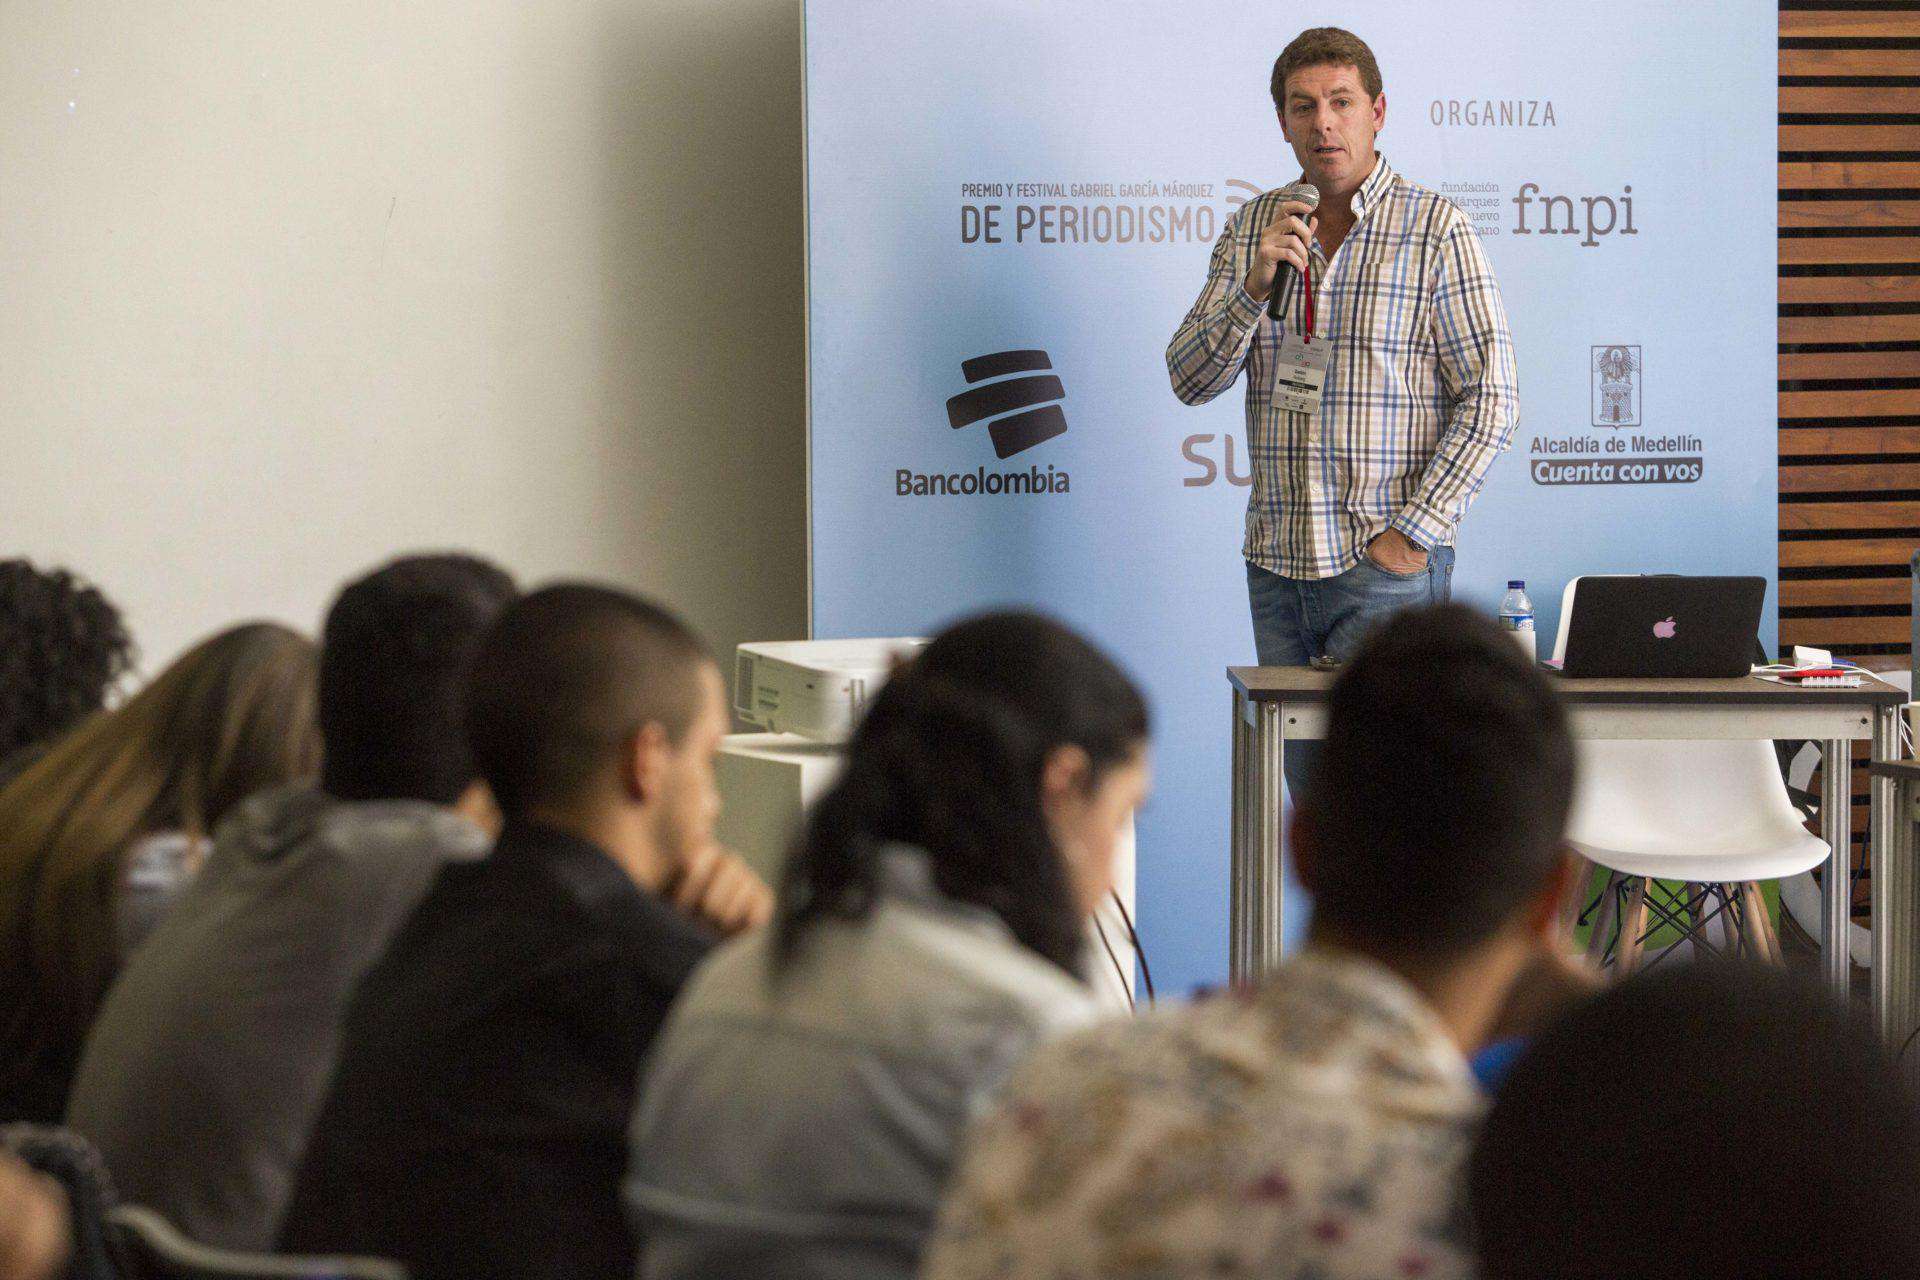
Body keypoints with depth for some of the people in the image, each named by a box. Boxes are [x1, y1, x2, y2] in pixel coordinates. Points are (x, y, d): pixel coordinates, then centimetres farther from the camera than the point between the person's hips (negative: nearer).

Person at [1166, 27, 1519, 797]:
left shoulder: (1435, 229, -3)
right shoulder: (1252, 230, 11)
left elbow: (1491, 399, -6)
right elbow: (1190, 380, 5)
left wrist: (1414, 533, -12)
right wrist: (1254, 286, -12)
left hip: (1387, 567, -5)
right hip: (1279, 562, 5)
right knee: (1311, 797, 6)